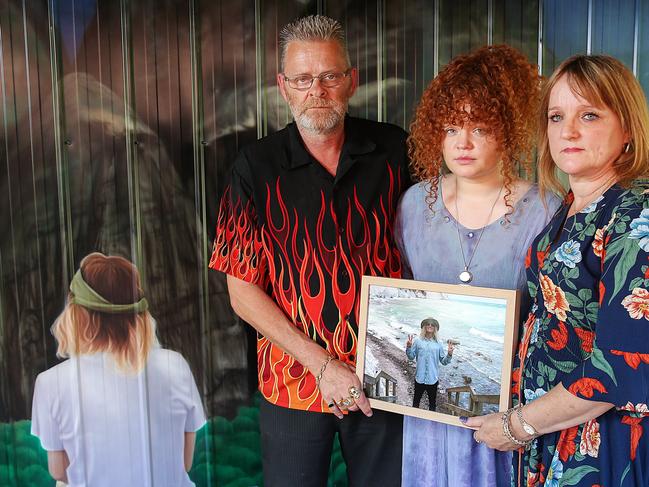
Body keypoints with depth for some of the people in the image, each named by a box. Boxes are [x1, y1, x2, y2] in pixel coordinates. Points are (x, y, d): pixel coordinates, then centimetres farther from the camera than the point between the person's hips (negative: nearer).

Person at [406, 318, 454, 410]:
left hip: (433, 379, 1)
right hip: (420, 378, -1)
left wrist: (449, 354, -15)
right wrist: (409, 347, -15)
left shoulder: (438, 345, 2)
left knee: (432, 403, 13)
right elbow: (411, 357, 1)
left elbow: (444, 362, 2)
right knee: (416, 401, 14)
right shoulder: (418, 342, -1)